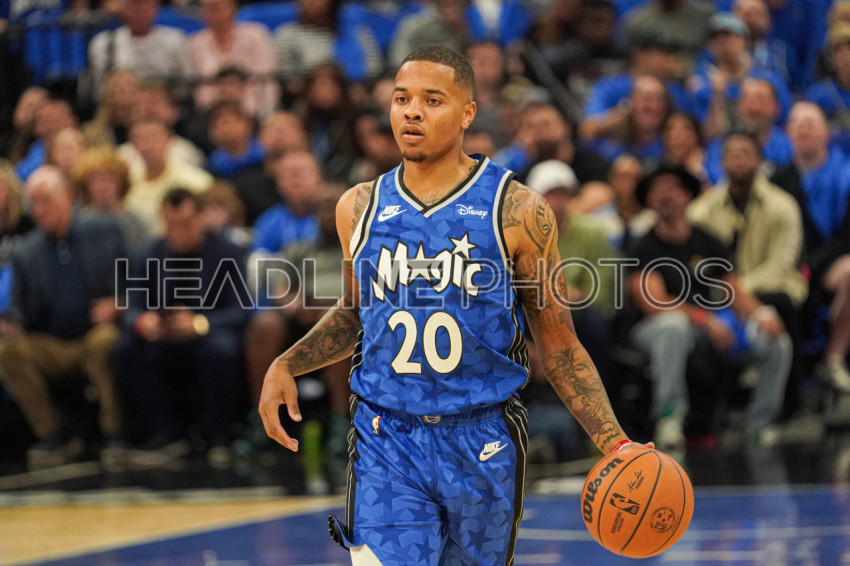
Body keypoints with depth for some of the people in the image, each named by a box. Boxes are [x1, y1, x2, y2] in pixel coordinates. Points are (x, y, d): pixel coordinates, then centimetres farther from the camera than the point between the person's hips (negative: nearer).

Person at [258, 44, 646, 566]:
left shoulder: (517, 212, -5)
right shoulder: (361, 208, 4)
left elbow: (559, 346, 0)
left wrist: (615, 444, -9)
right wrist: (285, 366, 4)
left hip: (483, 447, -1)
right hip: (386, 446, 1)